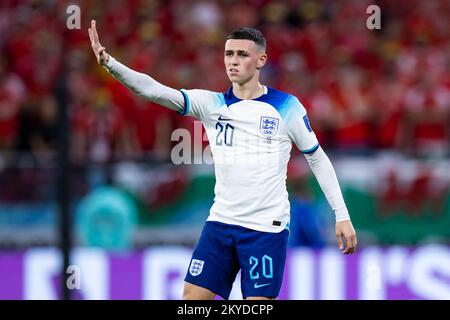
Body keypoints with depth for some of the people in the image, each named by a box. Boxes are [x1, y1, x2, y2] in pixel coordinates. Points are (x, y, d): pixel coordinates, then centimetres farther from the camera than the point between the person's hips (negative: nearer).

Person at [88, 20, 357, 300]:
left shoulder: (287, 107, -3)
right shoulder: (212, 104, 3)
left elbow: (318, 159, 5)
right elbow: (155, 91, -9)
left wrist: (342, 216, 1)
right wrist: (110, 63, -24)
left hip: (267, 227, -4)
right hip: (220, 223, 4)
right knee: (192, 297, 1)